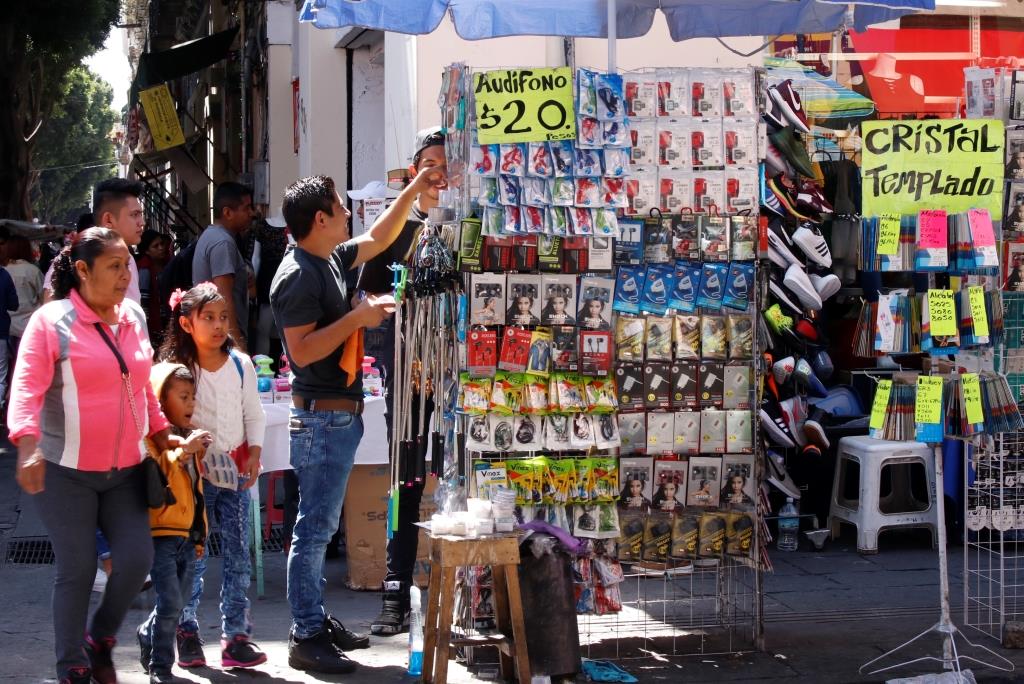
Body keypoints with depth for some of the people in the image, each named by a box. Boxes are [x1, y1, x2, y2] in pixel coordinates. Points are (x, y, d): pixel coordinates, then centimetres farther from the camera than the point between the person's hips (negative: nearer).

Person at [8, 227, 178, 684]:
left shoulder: (133, 317, 8)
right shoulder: (52, 321, -10)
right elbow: (26, 389, -19)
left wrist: (161, 433, 17)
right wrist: (28, 446, -32)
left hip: (124, 470, 5)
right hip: (65, 472, -5)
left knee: (137, 558, -3)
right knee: (77, 571, 0)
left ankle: (100, 639, 24)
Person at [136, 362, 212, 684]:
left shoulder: (189, 436, 17)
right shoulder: (151, 435, -10)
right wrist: (183, 452, -28)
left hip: (187, 534, 8)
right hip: (161, 533, -8)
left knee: (179, 599, 11)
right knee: (171, 600, -11)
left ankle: (148, 634, 34)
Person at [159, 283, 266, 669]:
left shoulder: (240, 364, 3)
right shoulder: (177, 368, -6)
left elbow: (254, 414, 9)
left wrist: (254, 453, -2)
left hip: (235, 467, 3)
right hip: (196, 470, -3)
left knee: (237, 553, 2)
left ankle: (235, 636, 7)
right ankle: (187, 630, 15)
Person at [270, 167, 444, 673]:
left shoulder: (331, 259, 11)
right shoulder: (298, 276, -17)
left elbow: (378, 239, 27)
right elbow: (302, 350, -23)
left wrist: (413, 191, 24)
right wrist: (358, 317, -21)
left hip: (340, 415, 10)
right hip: (321, 417, -10)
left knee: (321, 525, 15)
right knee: (314, 527, -6)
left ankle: (316, 620, 23)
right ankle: (305, 638, -2)